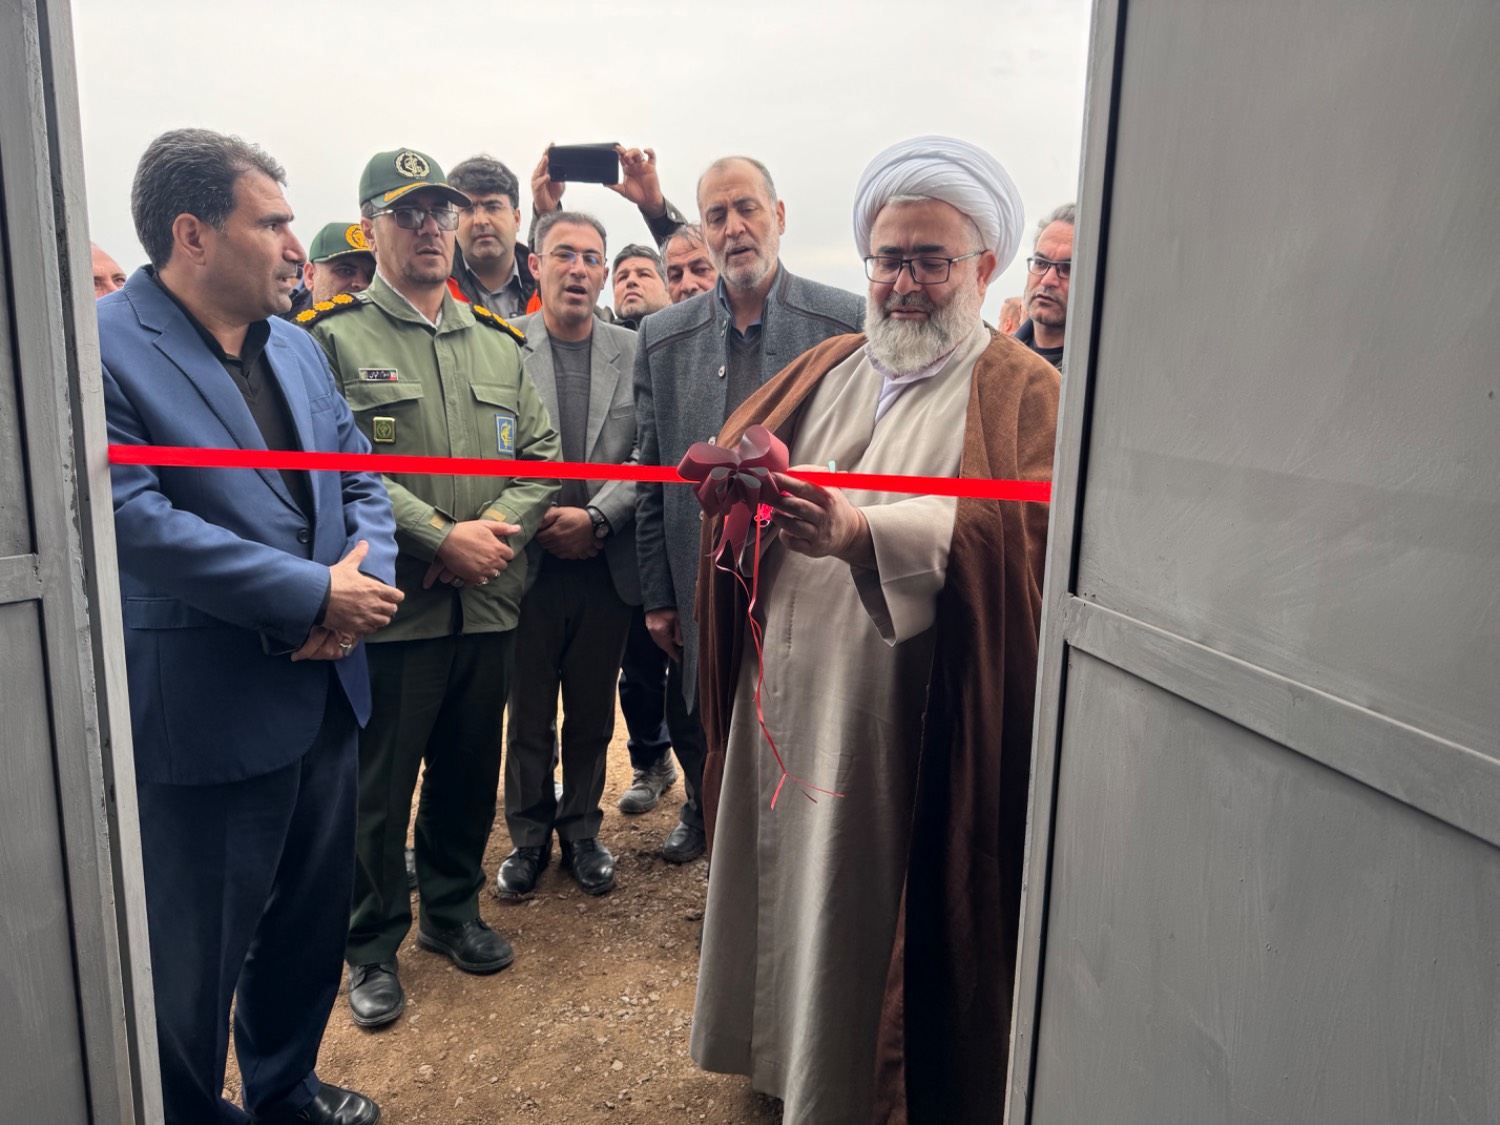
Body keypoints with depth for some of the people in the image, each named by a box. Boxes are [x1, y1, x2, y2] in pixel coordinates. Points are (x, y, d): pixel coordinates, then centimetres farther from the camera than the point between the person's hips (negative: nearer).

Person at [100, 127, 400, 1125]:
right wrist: (316, 595, -21)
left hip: (324, 695, 8)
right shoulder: (101, 348, -13)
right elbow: (136, 518, -22)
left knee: (312, 922, 22)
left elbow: (362, 479, 10)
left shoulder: (296, 346, 11)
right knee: (193, 963, 12)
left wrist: (363, 569, -11)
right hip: (206, 714, -7)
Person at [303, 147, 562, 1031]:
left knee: (471, 773, 17)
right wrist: (444, 538, -18)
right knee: (378, 786, 8)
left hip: (488, 600, 5)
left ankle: (453, 909, 37)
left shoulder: (497, 343, 13)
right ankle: (374, 945, 27)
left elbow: (543, 452, 9)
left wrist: (498, 530, -9)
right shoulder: (335, 338, -3)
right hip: (391, 603, -4)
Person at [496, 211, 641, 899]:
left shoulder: (635, 352, 3)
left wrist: (596, 517, -13)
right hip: (526, 564, -1)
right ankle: (528, 835, 31)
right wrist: (534, 521, -11)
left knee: (592, 714, 14)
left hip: (606, 565, 2)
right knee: (528, 714, 12)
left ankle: (582, 830, 33)